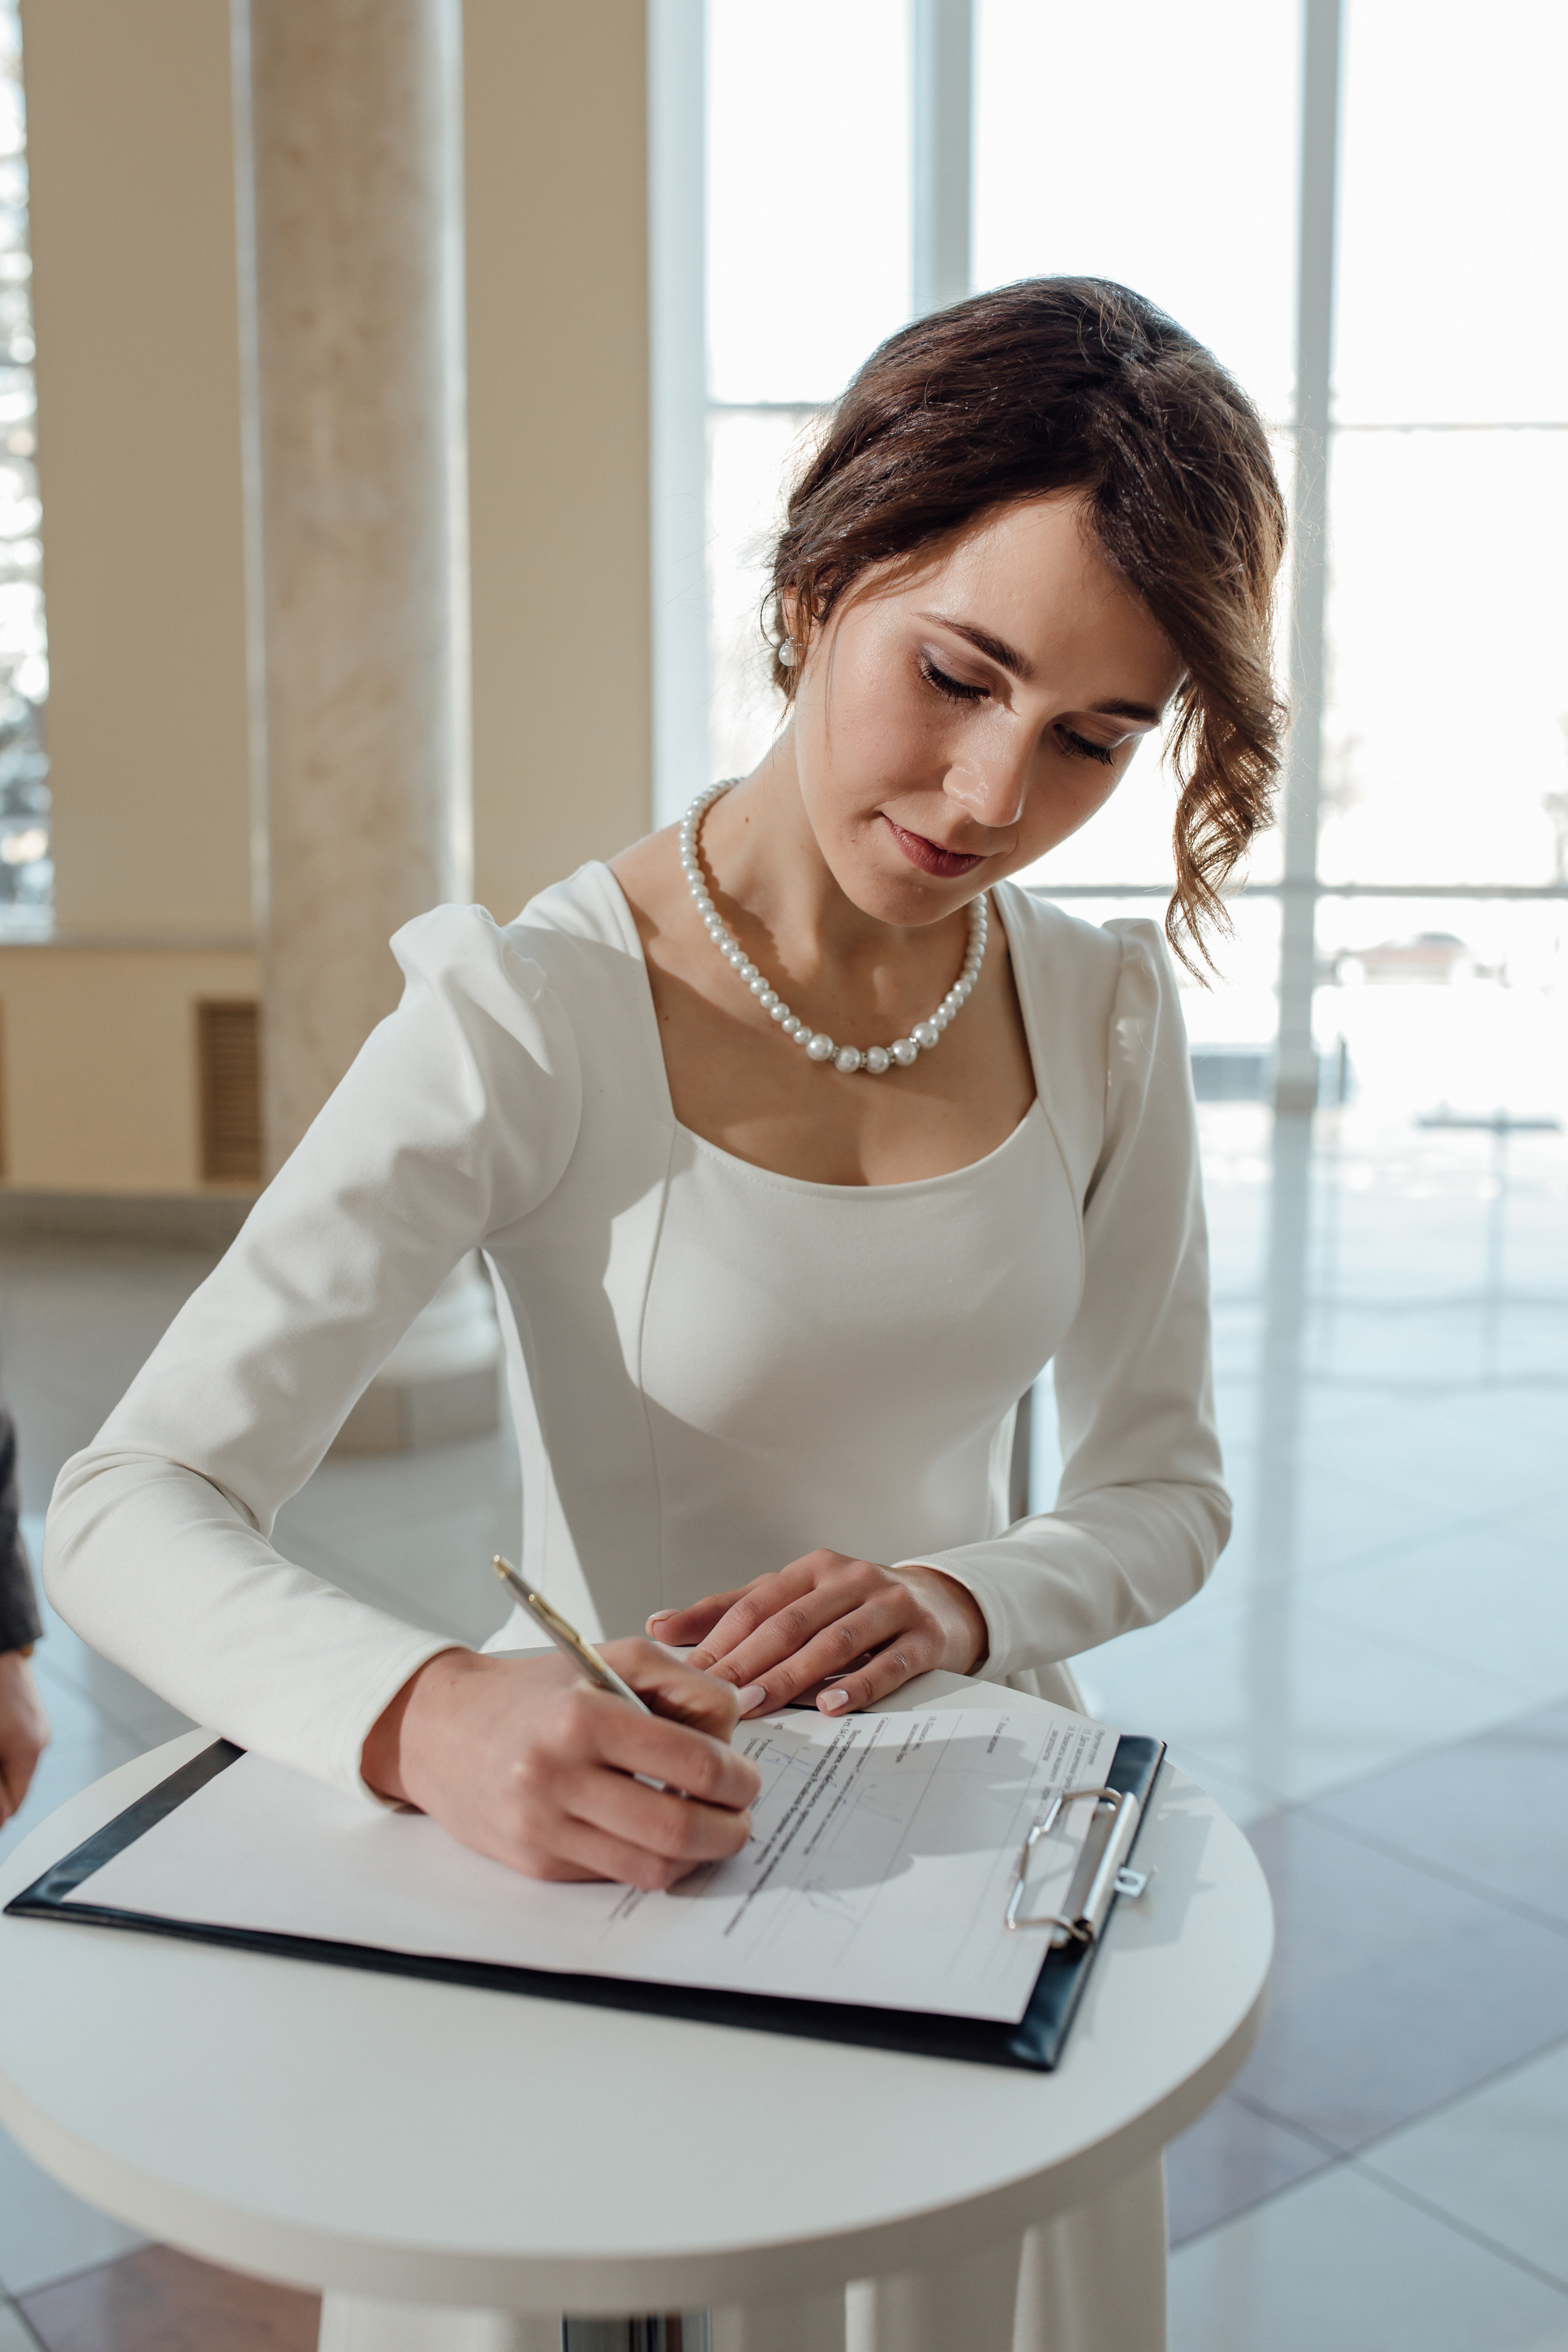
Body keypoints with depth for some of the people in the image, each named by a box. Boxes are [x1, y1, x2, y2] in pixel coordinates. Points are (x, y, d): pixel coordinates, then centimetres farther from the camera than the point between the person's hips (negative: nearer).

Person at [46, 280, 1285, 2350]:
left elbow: (1162, 1489, 4)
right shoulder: (536, 1017, -19)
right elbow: (130, 1507, -22)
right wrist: (422, 1714, -41)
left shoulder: (1101, 1010, -4)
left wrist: (968, 1598, -17)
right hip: (615, 1859, -3)